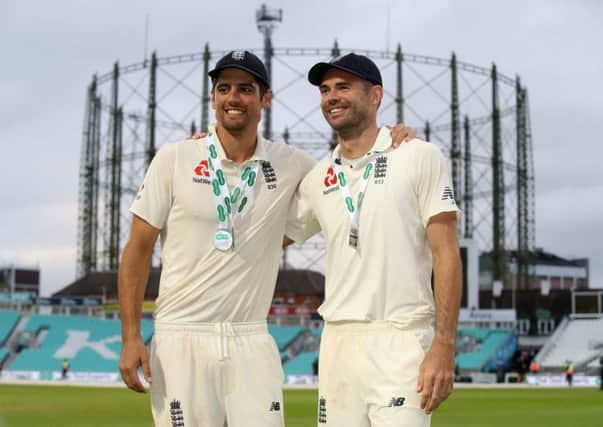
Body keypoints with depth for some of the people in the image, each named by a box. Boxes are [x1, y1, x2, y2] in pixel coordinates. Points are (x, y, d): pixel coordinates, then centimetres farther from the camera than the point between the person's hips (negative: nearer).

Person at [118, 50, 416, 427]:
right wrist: (131, 338, -6)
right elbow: (139, 249, 1)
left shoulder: (290, 165, 6)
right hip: (181, 337, -2)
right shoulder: (174, 159, 0)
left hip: (252, 341, 2)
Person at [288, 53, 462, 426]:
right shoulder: (317, 179, 13)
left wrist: (444, 345, -14)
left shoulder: (419, 158, -1)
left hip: (401, 342, -5)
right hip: (338, 340, 5)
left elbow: (446, 256, -6)